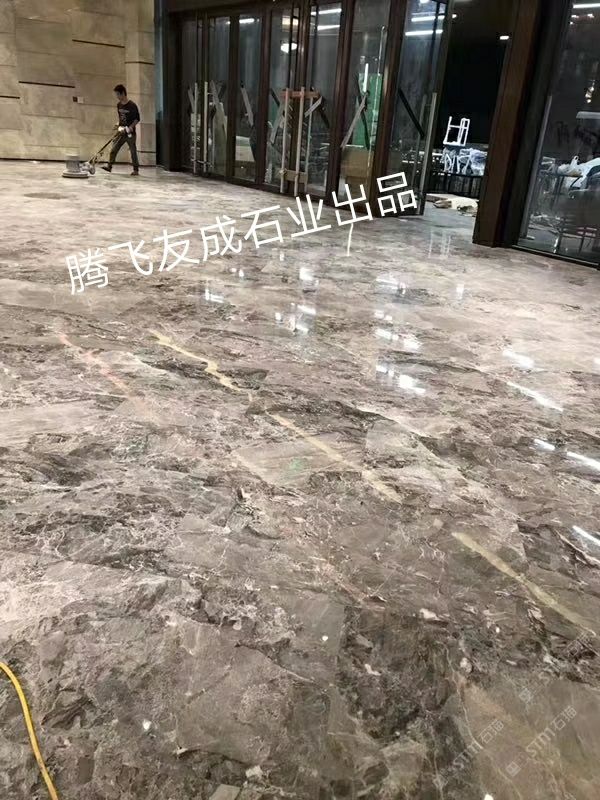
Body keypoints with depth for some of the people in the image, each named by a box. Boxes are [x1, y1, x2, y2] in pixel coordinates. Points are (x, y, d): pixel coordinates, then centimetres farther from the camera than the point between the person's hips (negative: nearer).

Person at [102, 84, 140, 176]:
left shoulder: (132, 105, -12)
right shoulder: (119, 105, 8)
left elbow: (137, 119, -8)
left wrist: (130, 127, -17)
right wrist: (118, 125, 5)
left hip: (130, 133, -6)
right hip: (121, 132, 6)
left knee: (133, 151, 0)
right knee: (113, 148, 0)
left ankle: (136, 169, 7)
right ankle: (109, 166, 3)